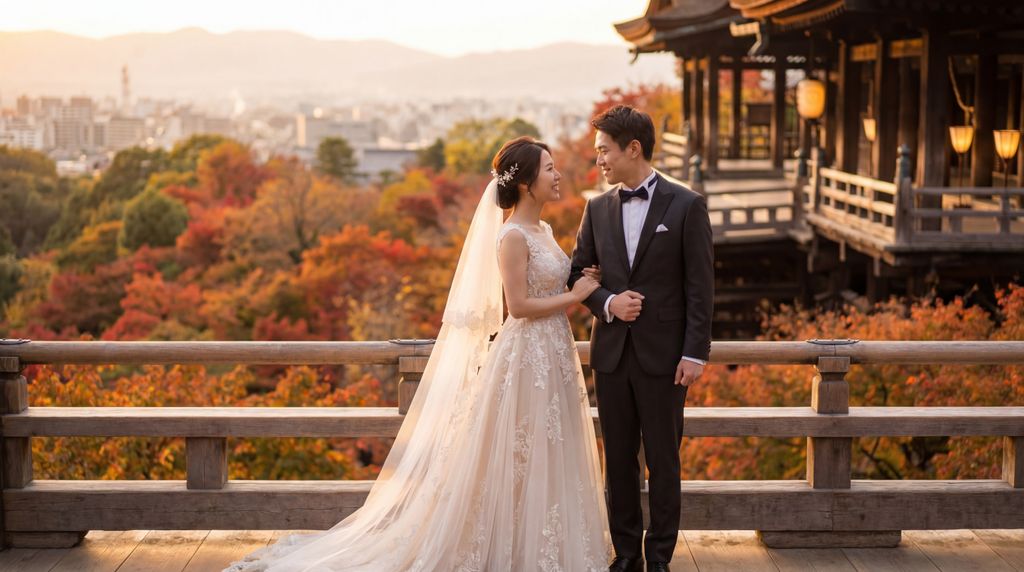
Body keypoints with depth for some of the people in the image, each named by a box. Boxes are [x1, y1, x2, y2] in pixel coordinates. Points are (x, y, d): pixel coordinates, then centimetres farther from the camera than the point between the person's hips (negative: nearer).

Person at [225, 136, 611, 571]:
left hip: (552, 356, 9)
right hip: (526, 358, -9)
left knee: (546, 463, 13)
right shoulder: (512, 236, -15)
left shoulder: (543, 230, 12)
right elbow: (519, 305, -20)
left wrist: (582, 284, -1)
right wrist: (575, 295, -12)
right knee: (520, 461, -1)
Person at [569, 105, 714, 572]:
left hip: (663, 354, -4)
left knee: (663, 460, 5)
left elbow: (700, 285, -6)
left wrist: (695, 352, -11)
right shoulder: (597, 209, 8)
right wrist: (607, 303, -8)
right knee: (619, 459, 9)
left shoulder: (686, 206, -4)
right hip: (611, 353, 4)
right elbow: (578, 275, 13)